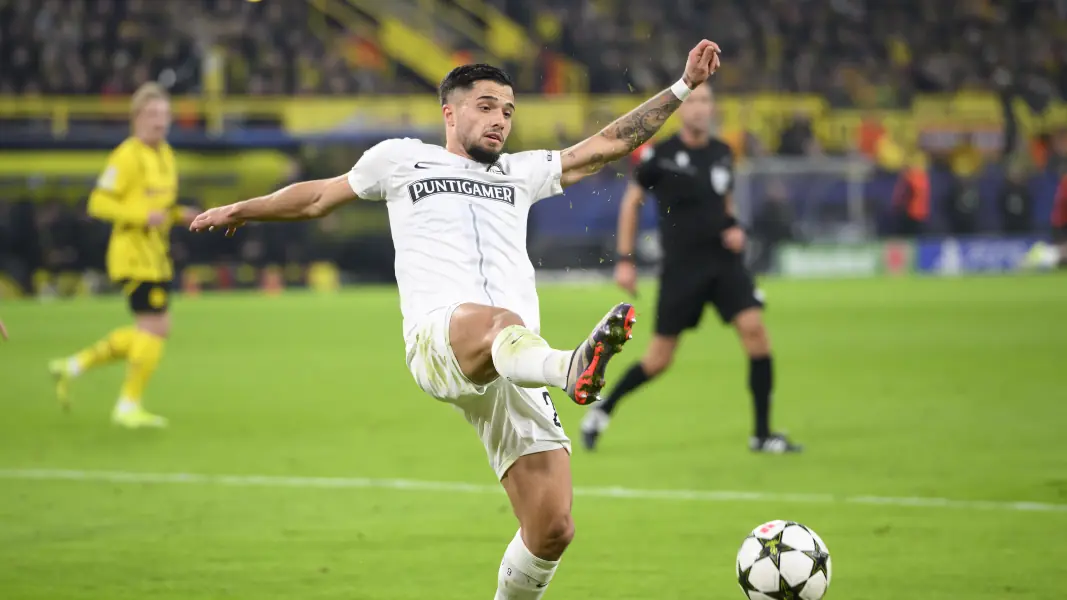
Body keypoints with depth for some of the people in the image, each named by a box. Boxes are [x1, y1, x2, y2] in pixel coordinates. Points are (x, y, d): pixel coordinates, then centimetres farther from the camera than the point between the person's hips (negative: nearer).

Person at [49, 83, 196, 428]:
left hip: (156, 257, 9)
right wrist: (144, 215, -27)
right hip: (134, 254, -9)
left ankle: (73, 367, 22)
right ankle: (129, 406, 0)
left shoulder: (165, 154, 15)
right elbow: (99, 204, -18)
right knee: (155, 328, -11)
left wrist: (179, 215, 7)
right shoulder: (128, 156, -13)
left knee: (151, 332, 13)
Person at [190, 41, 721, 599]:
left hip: (516, 368, 4)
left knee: (552, 530, -9)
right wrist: (242, 209, 40)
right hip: (437, 338, -4)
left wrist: (682, 88, 26)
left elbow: (609, 144, 30)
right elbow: (321, 195, 38)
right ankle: (572, 369, -77)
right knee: (498, 322, -44)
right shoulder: (401, 159, 25)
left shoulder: (521, 173, 31)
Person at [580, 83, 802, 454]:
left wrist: (734, 228, 3)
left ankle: (762, 434, -8)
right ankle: (602, 411, 24)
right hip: (681, 267, -4)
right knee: (660, 359, -2)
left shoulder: (722, 153, 8)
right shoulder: (661, 155, -6)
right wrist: (625, 260, 1)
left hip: (724, 261, 4)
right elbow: (631, 201, 3)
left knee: (754, 328, -15)